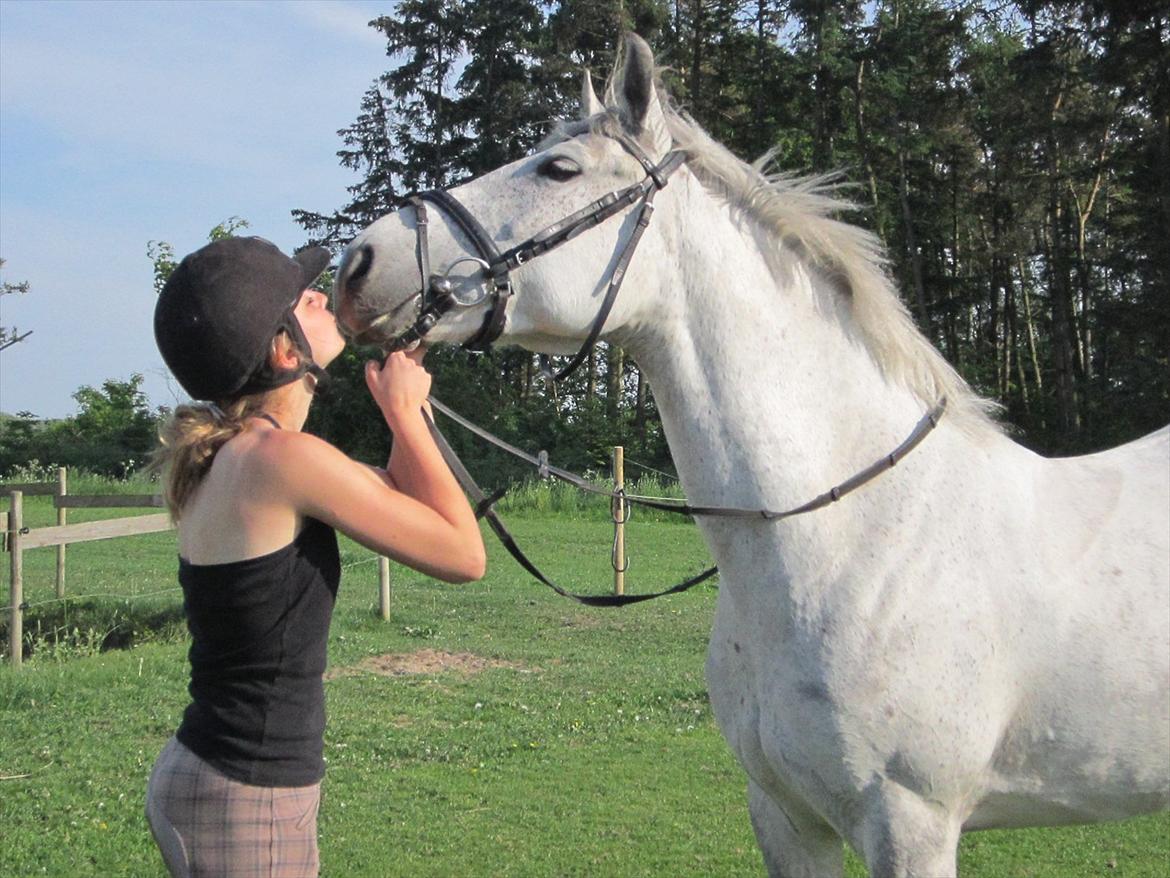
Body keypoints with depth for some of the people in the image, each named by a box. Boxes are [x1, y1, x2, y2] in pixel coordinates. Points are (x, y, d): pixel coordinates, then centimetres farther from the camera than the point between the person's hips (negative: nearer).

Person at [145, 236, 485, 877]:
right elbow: (464, 554, -13)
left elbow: (390, 498, 17)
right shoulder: (284, 458, -20)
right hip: (247, 802, -9)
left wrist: (403, 405, 11)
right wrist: (406, 412, -4)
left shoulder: (222, 454, 6)